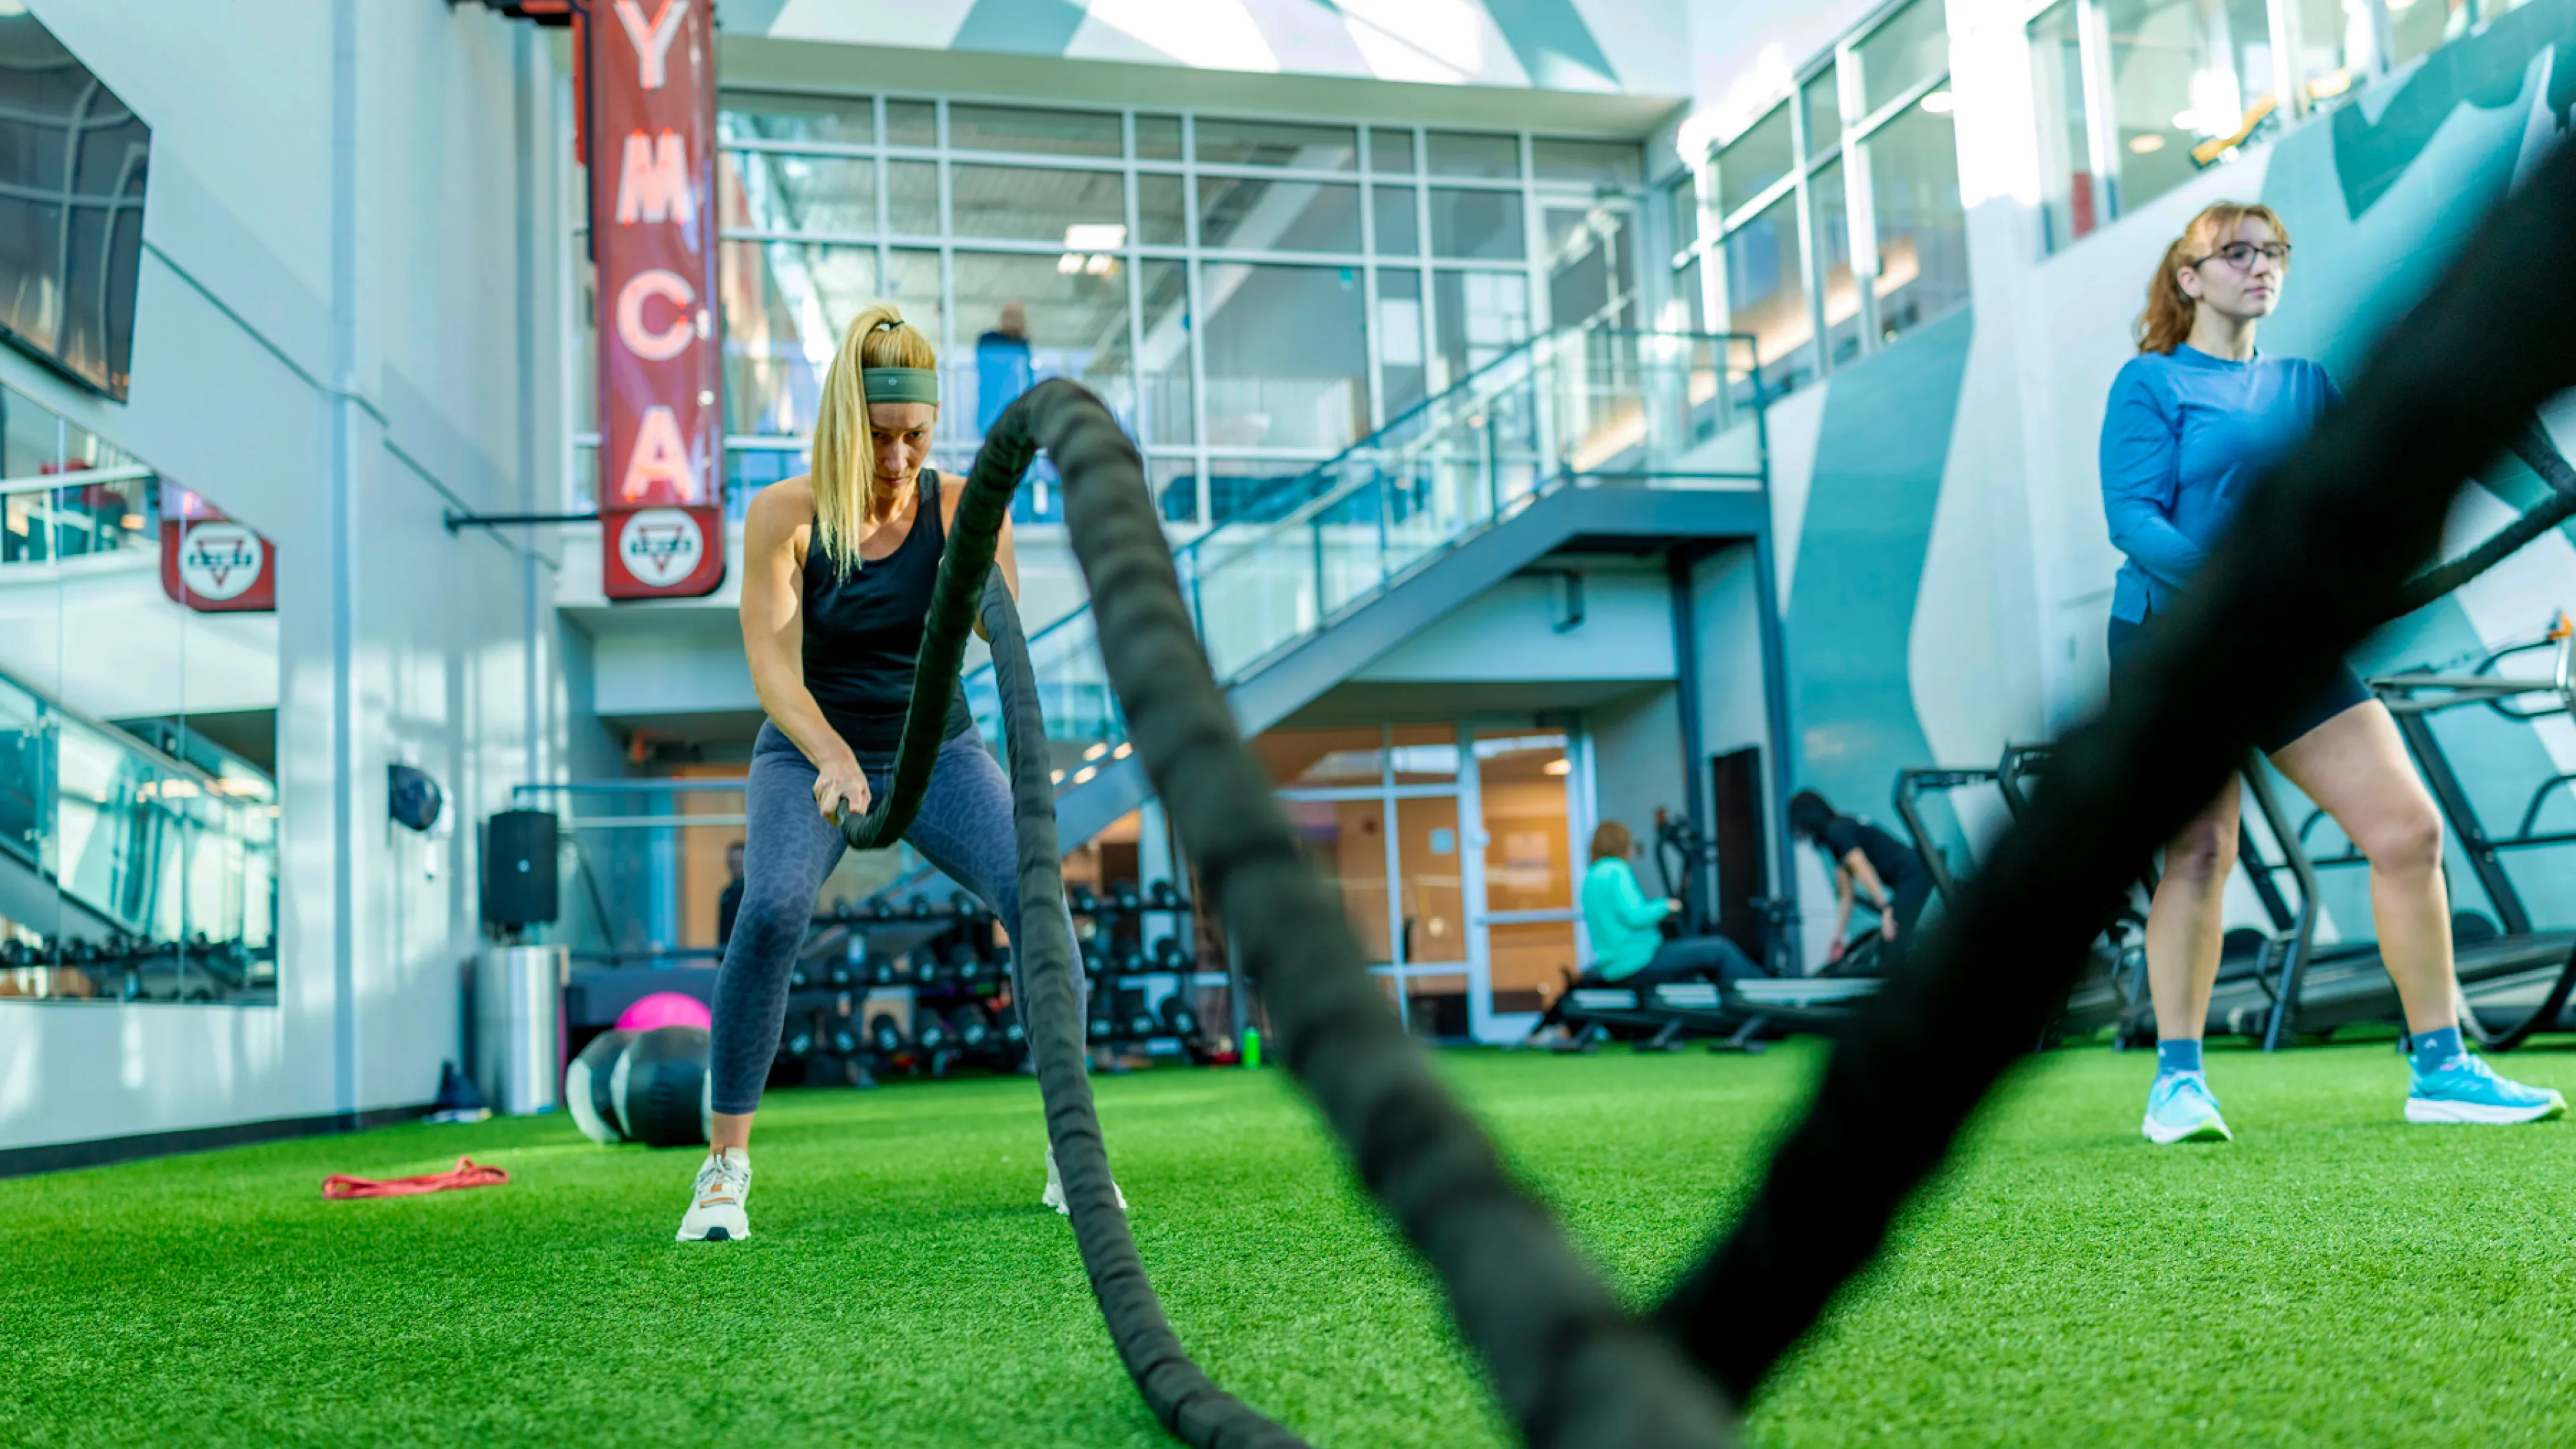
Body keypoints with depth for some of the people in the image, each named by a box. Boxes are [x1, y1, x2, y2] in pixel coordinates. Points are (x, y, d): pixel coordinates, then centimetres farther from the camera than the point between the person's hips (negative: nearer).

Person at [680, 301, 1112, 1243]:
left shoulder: (958, 505, -12)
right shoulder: (784, 513, -15)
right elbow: (773, 667, -21)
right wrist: (833, 761, -37)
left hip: (935, 748, 1)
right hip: (811, 751, -1)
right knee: (772, 911, -30)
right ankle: (725, 1166, -15)